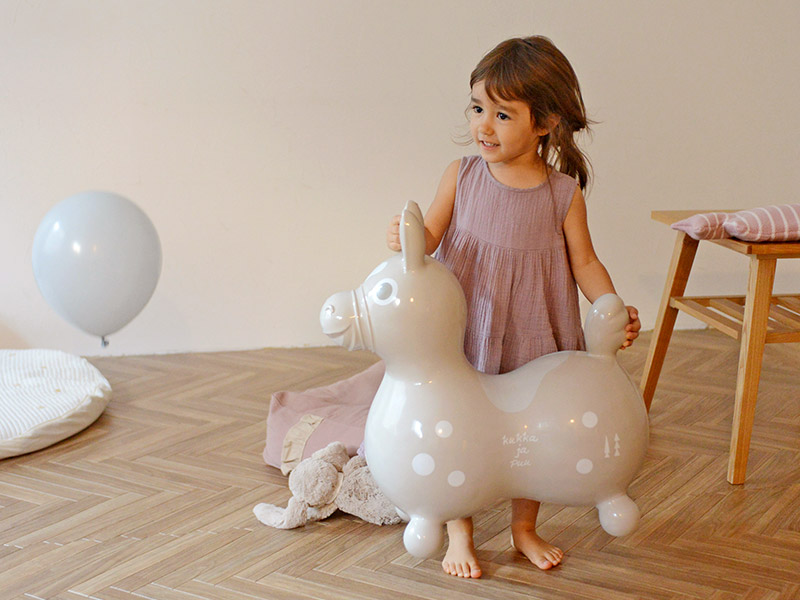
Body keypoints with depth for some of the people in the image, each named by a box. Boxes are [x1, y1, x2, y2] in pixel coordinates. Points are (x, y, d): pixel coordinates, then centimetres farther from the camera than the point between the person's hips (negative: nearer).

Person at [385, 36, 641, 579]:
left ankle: (525, 528, 35)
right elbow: (432, 236, -6)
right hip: (467, 331, 0)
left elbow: (584, 261, -1)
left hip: (533, 337, 0)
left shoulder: (564, 193, -7)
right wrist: (408, 238, -29)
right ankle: (459, 533, 27)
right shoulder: (461, 176, -5)